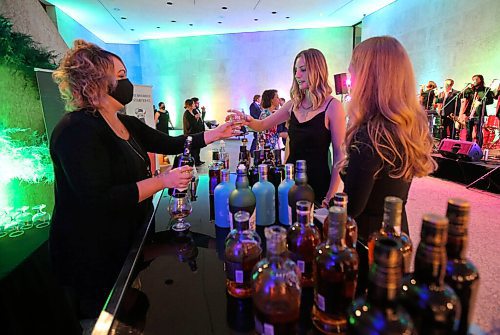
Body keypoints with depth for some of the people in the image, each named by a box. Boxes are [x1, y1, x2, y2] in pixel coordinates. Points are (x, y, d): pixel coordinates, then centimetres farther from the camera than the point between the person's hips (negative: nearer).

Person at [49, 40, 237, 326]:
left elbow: (171, 144, 10)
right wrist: (163, 181, -25)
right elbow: (99, 200, -30)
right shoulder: (78, 130, -23)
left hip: (131, 241, 8)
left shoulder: (127, 124, 5)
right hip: (93, 256, -8)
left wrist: (218, 133, 5)